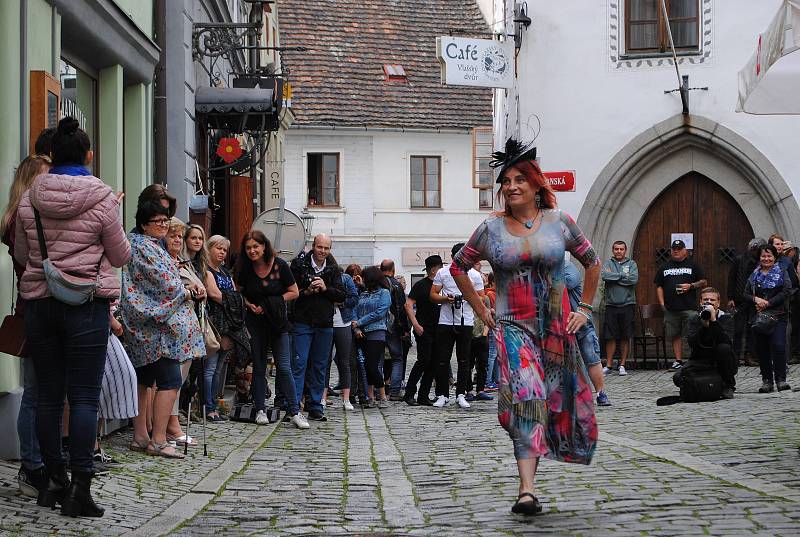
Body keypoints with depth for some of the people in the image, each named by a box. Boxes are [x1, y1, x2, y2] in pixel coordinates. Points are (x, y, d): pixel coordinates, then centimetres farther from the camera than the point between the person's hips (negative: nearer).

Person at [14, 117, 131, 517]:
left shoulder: (29, 198, 2)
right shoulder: (102, 200, -8)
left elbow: (21, 255, 13)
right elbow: (121, 256, 3)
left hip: (40, 302, 4)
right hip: (87, 305, -3)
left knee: (48, 395, 10)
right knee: (85, 397, -2)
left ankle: (54, 481, 17)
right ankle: (79, 488, -5)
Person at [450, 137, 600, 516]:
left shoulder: (558, 222, 2)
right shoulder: (491, 229, 2)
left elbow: (591, 262, 14)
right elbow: (459, 268, 15)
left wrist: (585, 308, 8)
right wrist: (481, 311, 9)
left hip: (557, 328, 2)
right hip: (513, 328, -2)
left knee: (559, 401, 9)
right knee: (525, 399, -18)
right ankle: (527, 490, -25)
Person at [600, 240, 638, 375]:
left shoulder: (631, 264, 8)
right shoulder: (608, 263, 9)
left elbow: (634, 279, -9)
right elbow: (604, 275, -11)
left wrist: (614, 276, -6)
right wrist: (623, 276, -9)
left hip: (627, 305, 0)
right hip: (611, 305, 0)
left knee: (625, 337, 3)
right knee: (610, 336, 1)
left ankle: (622, 365, 11)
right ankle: (608, 365, 8)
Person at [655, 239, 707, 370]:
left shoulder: (692, 265, 8)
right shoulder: (664, 267, 15)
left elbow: (703, 282, 8)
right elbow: (659, 286, 15)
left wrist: (691, 286, -9)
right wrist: (662, 303, 4)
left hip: (689, 307, -3)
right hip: (670, 308, 3)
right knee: (675, 335, 5)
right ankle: (678, 360, 11)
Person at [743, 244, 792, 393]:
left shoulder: (781, 272, 4)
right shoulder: (755, 275, 14)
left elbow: (786, 292, -6)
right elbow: (745, 294, 13)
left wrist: (768, 303, -12)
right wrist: (756, 299, -8)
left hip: (777, 315, -4)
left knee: (778, 346, -15)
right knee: (761, 349, 3)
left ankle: (781, 379, -9)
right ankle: (767, 381, 12)